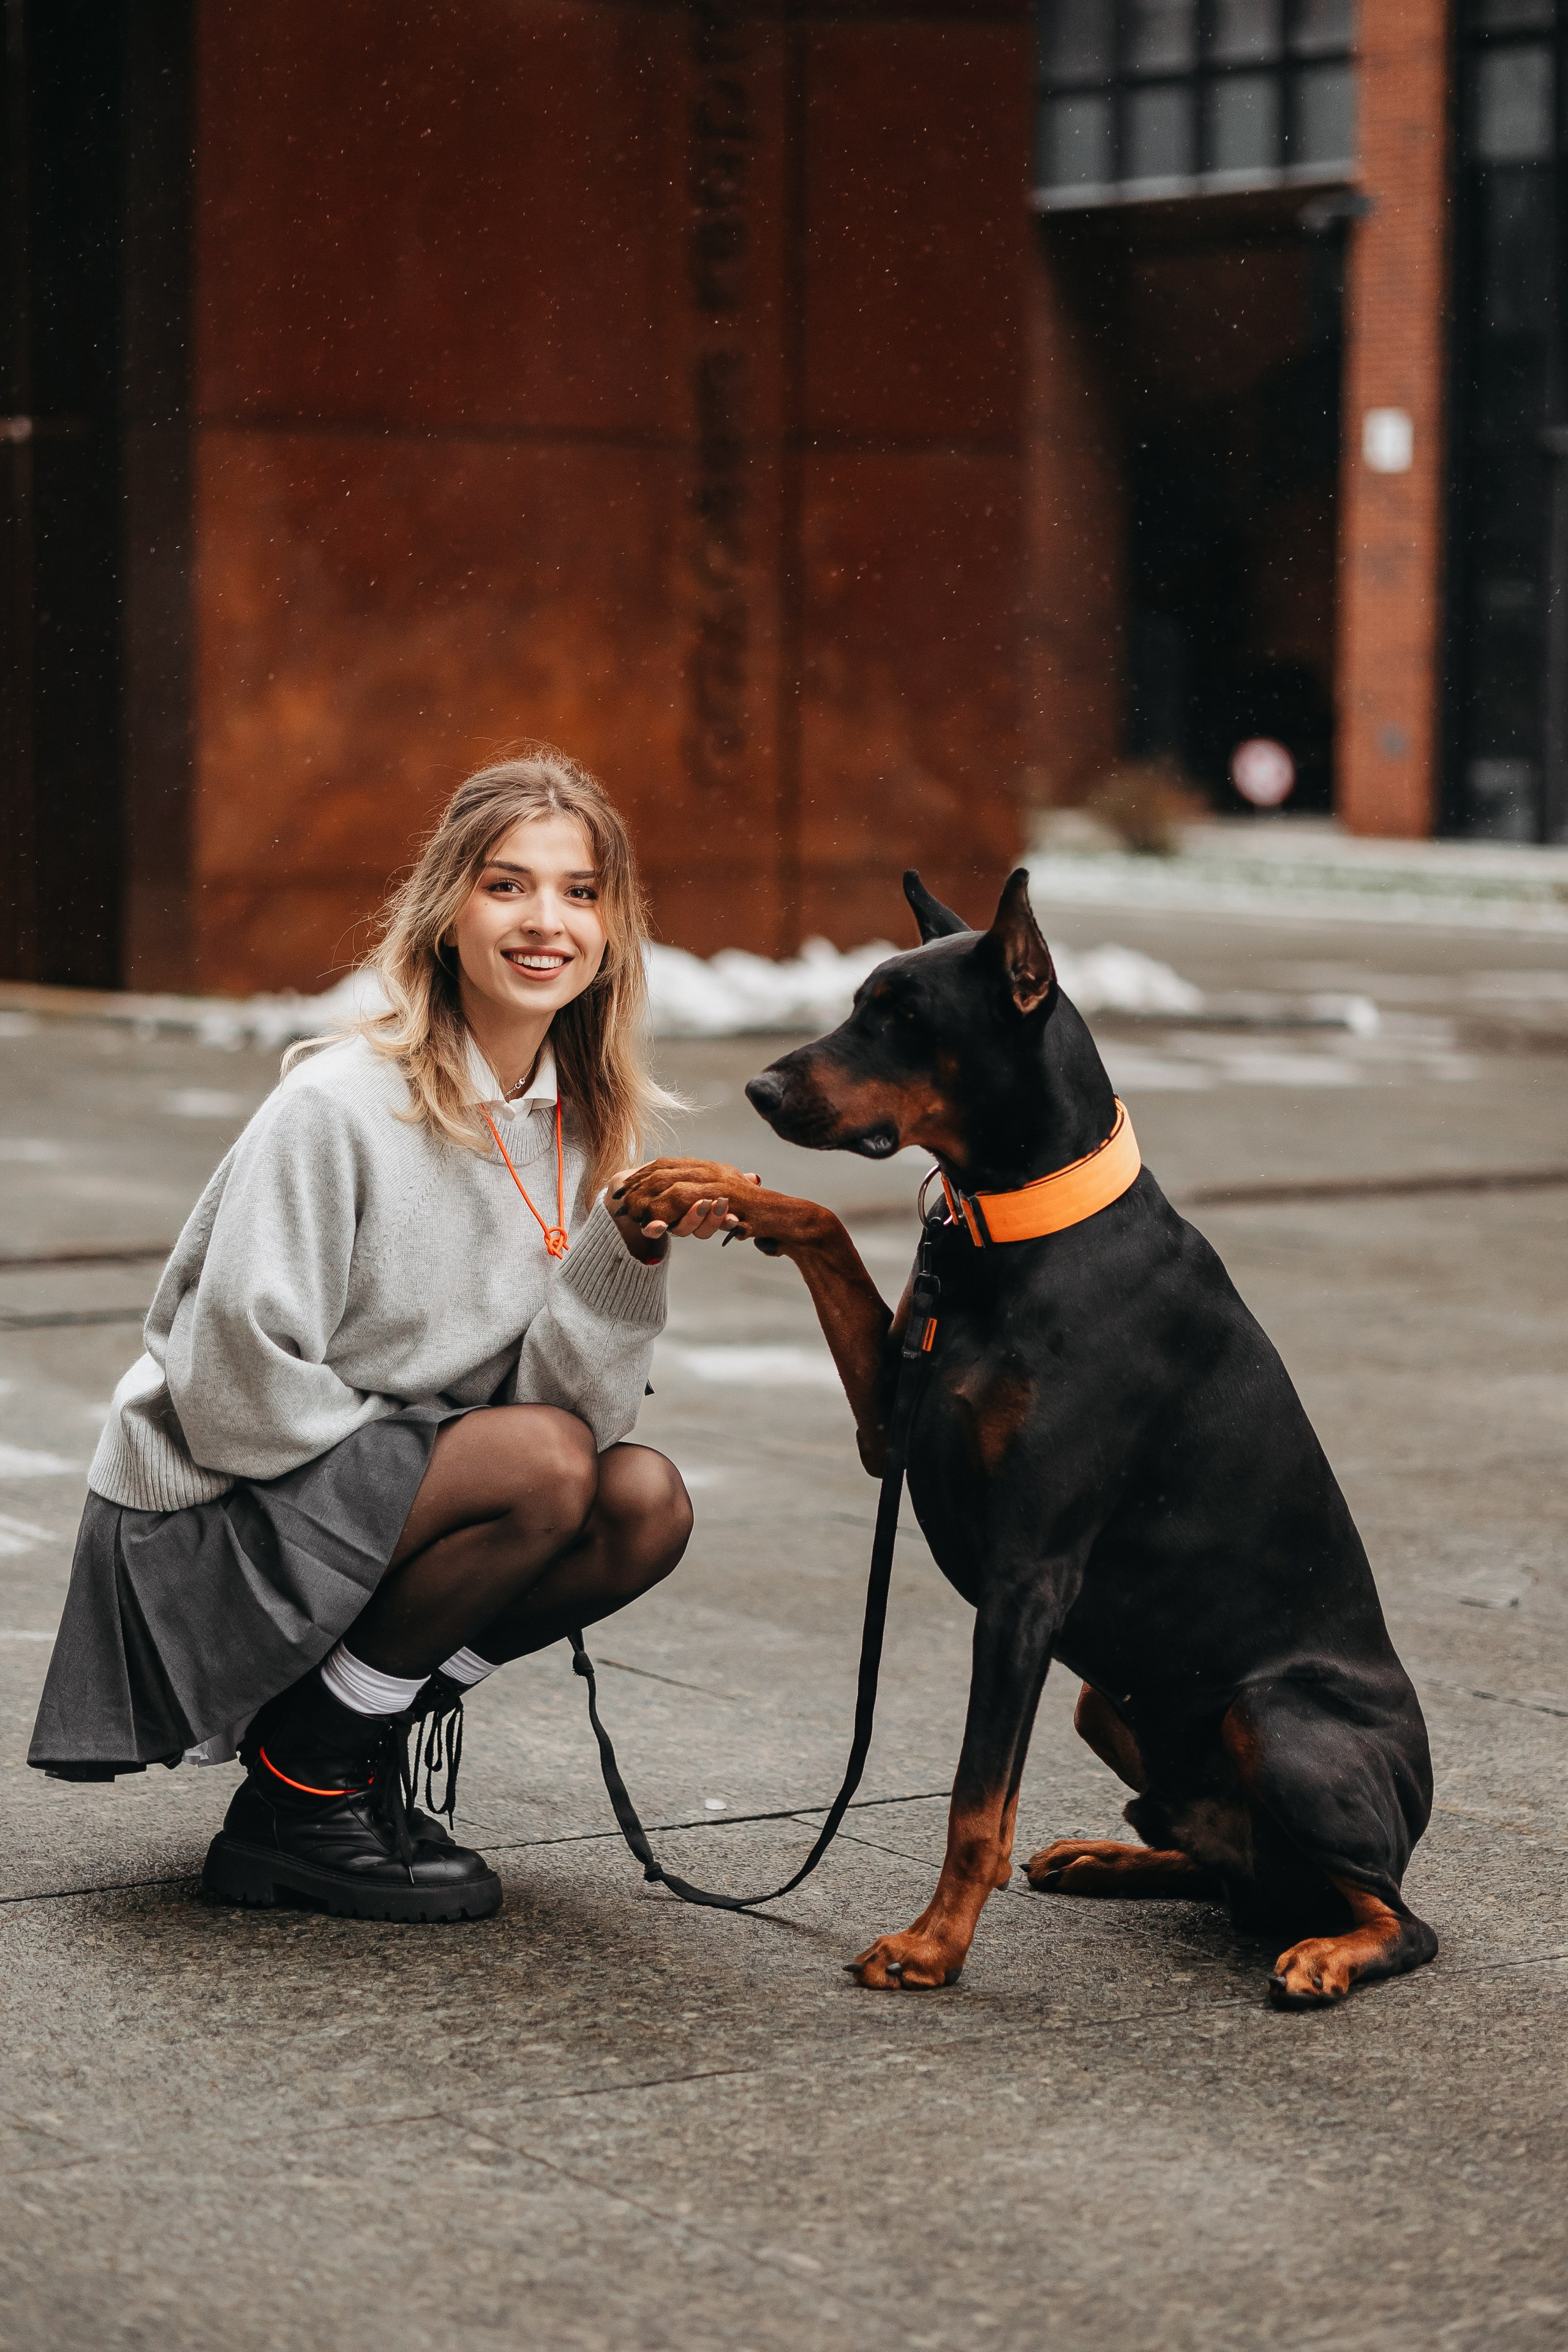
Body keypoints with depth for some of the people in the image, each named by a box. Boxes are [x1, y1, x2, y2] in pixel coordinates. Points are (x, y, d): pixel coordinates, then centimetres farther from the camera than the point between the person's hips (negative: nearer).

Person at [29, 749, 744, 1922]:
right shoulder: (338, 1106, -20)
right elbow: (237, 1381, -22)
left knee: (647, 1504, -15)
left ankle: (373, 1732, 4)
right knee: (549, 1465, -27)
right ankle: (295, 1793, -12)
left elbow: (571, 1394, -5)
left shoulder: (589, 1125, 1)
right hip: (210, 1518, -7)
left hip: (372, 1504, 7)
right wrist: (440, 1454, -14)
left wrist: (630, 1252, -21)